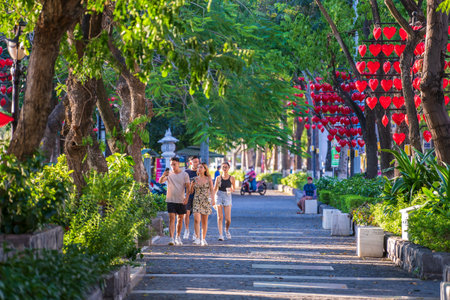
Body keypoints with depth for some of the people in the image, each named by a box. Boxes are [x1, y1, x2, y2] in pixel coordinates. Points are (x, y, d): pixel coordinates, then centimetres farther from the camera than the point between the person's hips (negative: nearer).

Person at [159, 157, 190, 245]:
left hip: (181, 201, 1)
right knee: (171, 219, -11)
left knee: (180, 220, 10)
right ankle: (171, 239, -17)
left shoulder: (185, 175, 3)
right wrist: (163, 176, -32)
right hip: (171, 200, -1)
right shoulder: (169, 174, 2)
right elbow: (160, 182, -11)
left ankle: (178, 237, 25)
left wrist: (186, 197, -14)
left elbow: (188, 187, 0)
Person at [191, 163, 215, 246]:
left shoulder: (208, 179, 5)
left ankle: (203, 239, 15)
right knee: (196, 219, -17)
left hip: (206, 201, 0)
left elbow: (212, 190, -1)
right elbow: (191, 191, 12)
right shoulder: (195, 179, 7)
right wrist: (192, 185, -7)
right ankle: (197, 238, -18)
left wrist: (213, 199, -14)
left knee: (204, 221, 5)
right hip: (196, 201, 0)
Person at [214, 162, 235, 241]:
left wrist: (231, 190, -12)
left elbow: (233, 189, 12)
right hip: (219, 196, 0)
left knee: (228, 219, -5)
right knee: (220, 217, -4)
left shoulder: (231, 178, 3)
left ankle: (227, 230, 26)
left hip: (227, 196, 0)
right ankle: (220, 235, 0)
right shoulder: (219, 178, 4)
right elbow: (214, 189, 8)